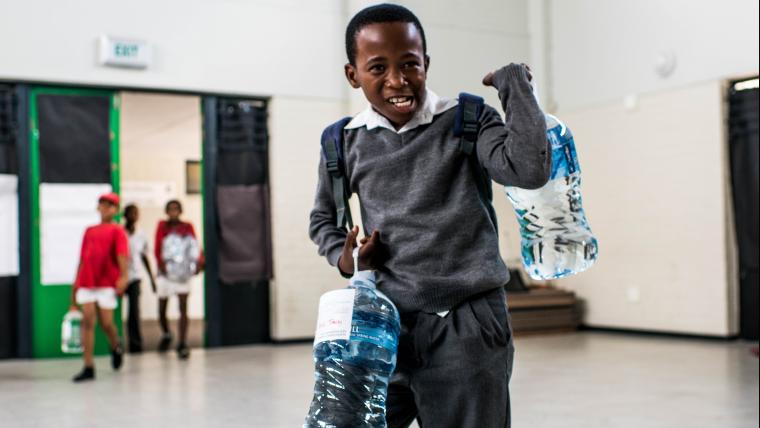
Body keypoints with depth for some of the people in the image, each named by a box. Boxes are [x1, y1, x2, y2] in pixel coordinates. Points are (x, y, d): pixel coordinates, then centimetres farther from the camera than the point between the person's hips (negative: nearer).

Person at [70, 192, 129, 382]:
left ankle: (116, 348, 31)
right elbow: (83, 258, 21)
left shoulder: (117, 231, 2)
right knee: (87, 321, -3)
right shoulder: (89, 231, 17)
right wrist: (76, 283, 18)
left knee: (106, 323, -1)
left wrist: (123, 276, -26)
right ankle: (88, 367, -2)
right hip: (87, 283, 4)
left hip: (107, 283, -4)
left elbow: (122, 255, -12)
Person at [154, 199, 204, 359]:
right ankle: (166, 335, 36)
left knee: (183, 308, -7)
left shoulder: (187, 227, 5)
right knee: (161, 309, 8)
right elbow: (157, 248, -5)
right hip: (165, 271, 1)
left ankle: (182, 344, -6)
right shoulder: (162, 226, 5)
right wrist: (161, 263, -22)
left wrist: (199, 261, -21)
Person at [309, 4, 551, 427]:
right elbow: (323, 219, 22)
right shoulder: (345, 143, 6)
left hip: (467, 324, -2)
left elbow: (531, 169, -19)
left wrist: (513, 80, -10)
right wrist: (342, 257, 1)